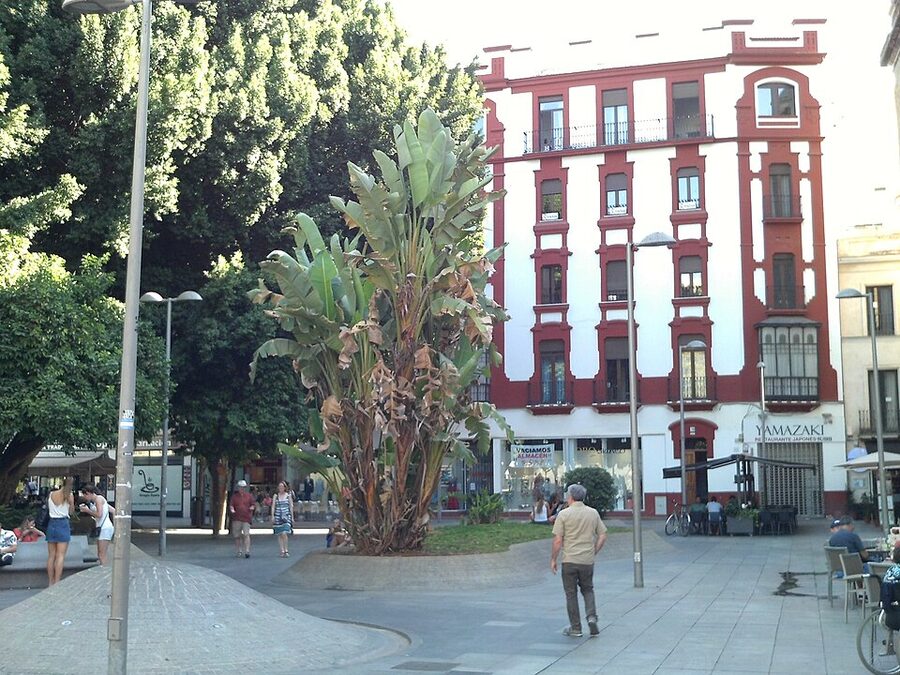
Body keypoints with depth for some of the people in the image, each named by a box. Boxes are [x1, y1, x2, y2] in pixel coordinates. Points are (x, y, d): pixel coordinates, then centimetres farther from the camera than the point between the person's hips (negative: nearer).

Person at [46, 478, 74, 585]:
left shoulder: (51, 495, 5)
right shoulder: (69, 496, -5)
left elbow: (47, 507, 16)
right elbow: (71, 512, 4)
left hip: (52, 523, 4)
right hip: (63, 524, -4)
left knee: (51, 555, 10)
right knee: (60, 556, -3)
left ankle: (50, 582, 13)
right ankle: (57, 582, -7)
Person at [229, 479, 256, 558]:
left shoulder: (248, 496, 11)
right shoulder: (234, 496, 11)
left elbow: (254, 504, 11)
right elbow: (231, 505, 5)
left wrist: (252, 507, -11)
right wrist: (232, 509, -16)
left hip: (246, 519, -1)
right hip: (236, 519, 1)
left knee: (246, 534, -13)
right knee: (237, 536, 4)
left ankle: (247, 551, -16)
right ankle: (239, 551, 16)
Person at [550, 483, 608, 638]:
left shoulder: (564, 514, -8)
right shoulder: (593, 513, 4)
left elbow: (558, 540, -10)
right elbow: (602, 536, 5)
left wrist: (553, 559, 1)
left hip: (569, 561, -3)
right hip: (588, 561, 3)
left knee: (571, 594, 7)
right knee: (588, 590, 19)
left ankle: (575, 628, 10)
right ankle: (592, 617, -2)